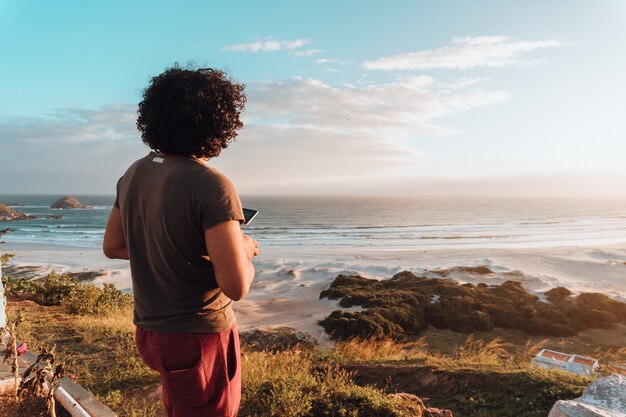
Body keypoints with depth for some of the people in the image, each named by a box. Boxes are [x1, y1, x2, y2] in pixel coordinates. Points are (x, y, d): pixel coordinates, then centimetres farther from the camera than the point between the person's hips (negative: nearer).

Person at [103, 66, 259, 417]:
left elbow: (113, 247, 10)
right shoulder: (212, 186, -24)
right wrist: (245, 250, -8)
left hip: (150, 332, 7)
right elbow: (236, 286, -28)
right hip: (200, 338, -7)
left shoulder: (134, 174, -1)